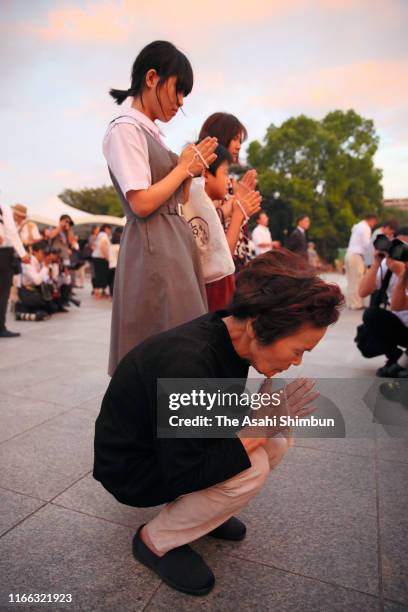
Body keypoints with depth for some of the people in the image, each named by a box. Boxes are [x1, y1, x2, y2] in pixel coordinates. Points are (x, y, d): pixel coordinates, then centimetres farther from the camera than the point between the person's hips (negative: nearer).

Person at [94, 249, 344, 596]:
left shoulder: (231, 338, -11)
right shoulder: (189, 364, -37)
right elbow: (182, 475, -29)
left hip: (174, 448, 7)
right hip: (131, 467, -7)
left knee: (279, 438, -4)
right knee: (252, 466, -25)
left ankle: (198, 506, 13)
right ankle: (156, 541, -2)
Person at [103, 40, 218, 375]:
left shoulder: (151, 133, 19)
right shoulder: (125, 129, -6)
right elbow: (142, 204, -17)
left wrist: (191, 173, 6)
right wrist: (183, 166, -5)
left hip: (177, 243, 9)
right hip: (154, 248, -9)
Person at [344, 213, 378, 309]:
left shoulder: (358, 226, 22)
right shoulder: (366, 228, -7)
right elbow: (367, 244, -13)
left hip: (350, 254, 9)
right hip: (356, 256, -9)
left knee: (352, 281, 10)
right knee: (357, 281, -6)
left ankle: (350, 303, 13)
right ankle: (357, 304, -4)